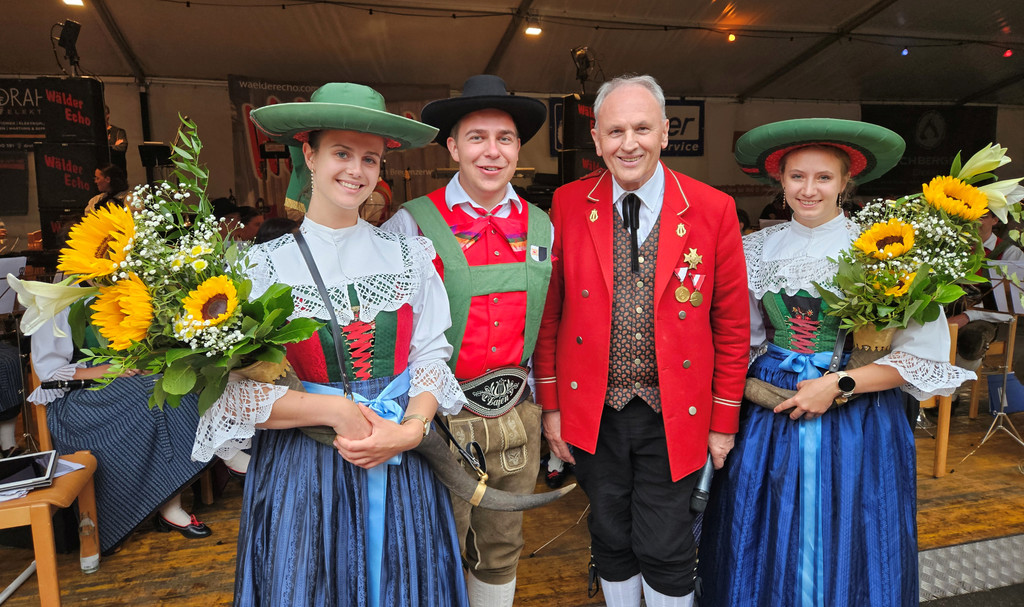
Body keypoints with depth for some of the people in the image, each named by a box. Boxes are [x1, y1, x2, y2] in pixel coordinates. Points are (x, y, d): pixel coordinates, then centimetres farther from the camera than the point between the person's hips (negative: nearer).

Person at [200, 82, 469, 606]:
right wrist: (335, 411, -18)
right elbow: (234, 390, -9)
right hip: (302, 473, -1)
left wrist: (410, 429, -14)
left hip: (401, 469, 2)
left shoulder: (409, 255, 2)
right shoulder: (264, 265, -4)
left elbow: (432, 357, 1)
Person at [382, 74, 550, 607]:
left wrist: (542, 406, 13)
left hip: (516, 418, 4)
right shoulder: (413, 224, -9)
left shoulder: (540, 226, 4)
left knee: (501, 551, 21)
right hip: (442, 421, -3)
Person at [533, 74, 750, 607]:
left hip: (674, 416, -1)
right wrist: (550, 404, 1)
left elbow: (731, 323, -1)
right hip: (593, 411, 1)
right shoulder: (568, 204, -4)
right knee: (611, 542, 18)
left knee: (665, 551, 11)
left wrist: (724, 420, 2)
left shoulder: (713, 210, -6)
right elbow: (549, 313, 1)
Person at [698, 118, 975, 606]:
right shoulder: (758, 248, 3)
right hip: (768, 413, 3)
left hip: (855, 420, -2)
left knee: (843, 550, 12)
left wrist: (839, 384, -18)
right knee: (763, 548, 14)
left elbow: (923, 353, -8)